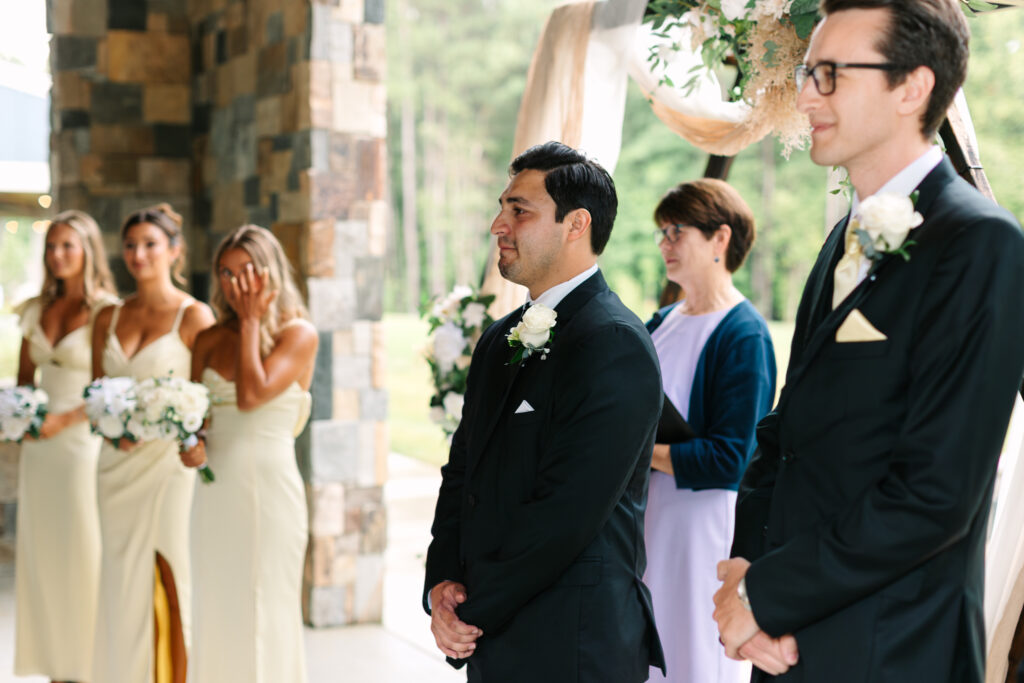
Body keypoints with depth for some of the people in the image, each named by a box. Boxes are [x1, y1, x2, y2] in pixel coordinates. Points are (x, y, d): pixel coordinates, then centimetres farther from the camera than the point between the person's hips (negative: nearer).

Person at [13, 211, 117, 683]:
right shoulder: (35, 310, 10)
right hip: (39, 449, 6)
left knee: (84, 553, -1)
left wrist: (66, 418, -17)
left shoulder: (107, 311, -8)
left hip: (84, 444, -6)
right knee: (41, 554, 7)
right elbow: (24, 377, 19)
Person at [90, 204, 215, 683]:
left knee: (165, 578, -3)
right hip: (116, 464, 5)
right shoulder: (109, 318, 12)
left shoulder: (194, 316, -4)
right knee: (120, 578, 9)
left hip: (168, 462, -5)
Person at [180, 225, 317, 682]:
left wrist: (251, 320, -9)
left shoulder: (298, 334, -4)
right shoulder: (209, 340, 11)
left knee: (262, 608, -1)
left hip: (268, 484, -5)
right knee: (214, 607, 10)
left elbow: (251, 395, -17)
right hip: (214, 487, 5)